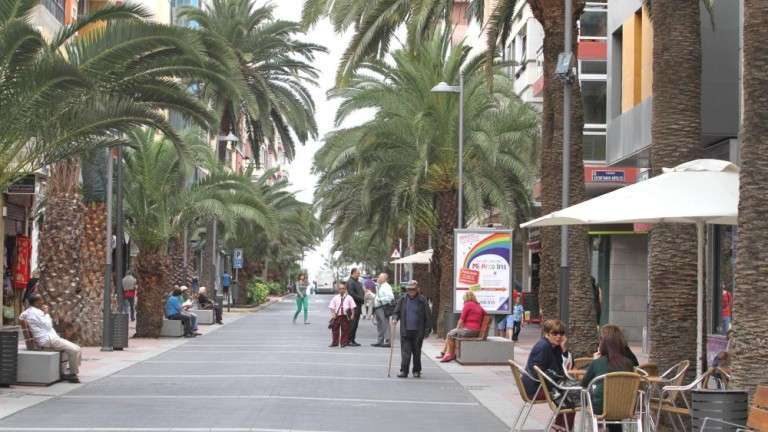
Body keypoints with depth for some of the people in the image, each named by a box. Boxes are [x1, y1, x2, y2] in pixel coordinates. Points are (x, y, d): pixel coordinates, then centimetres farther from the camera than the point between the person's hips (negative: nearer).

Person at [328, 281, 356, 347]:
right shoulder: (335, 298, 5)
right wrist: (333, 313, -5)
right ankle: (334, 342, 15)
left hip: (345, 316, -2)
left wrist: (352, 315, -5)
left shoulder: (349, 297, 0)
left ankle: (344, 342, 11)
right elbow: (331, 307, 7)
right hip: (337, 316, 2)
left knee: (345, 329, 2)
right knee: (335, 329, 5)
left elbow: (352, 307, 1)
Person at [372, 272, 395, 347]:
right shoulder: (379, 287, 19)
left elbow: (390, 297, -25)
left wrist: (380, 299, -21)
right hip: (377, 308, 10)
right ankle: (379, 341, 20)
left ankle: (387, 342, -7)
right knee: (379, 326, 14)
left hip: (383, 308, -10)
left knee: (385, 325, -8)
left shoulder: (386, 287, -12)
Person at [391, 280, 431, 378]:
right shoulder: (403, 300, 4)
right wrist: (395, 318, -10)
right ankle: (403, 371, -4)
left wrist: (427, 330, -2)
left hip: (418, 332, -1)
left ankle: (416, 371, 21)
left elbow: (427, 316, 2)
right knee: (405, 352, -5)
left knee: (417, 352, 9)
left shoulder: (422, 300, -2)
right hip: (405, 331, 1)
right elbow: (396, 312, 12)